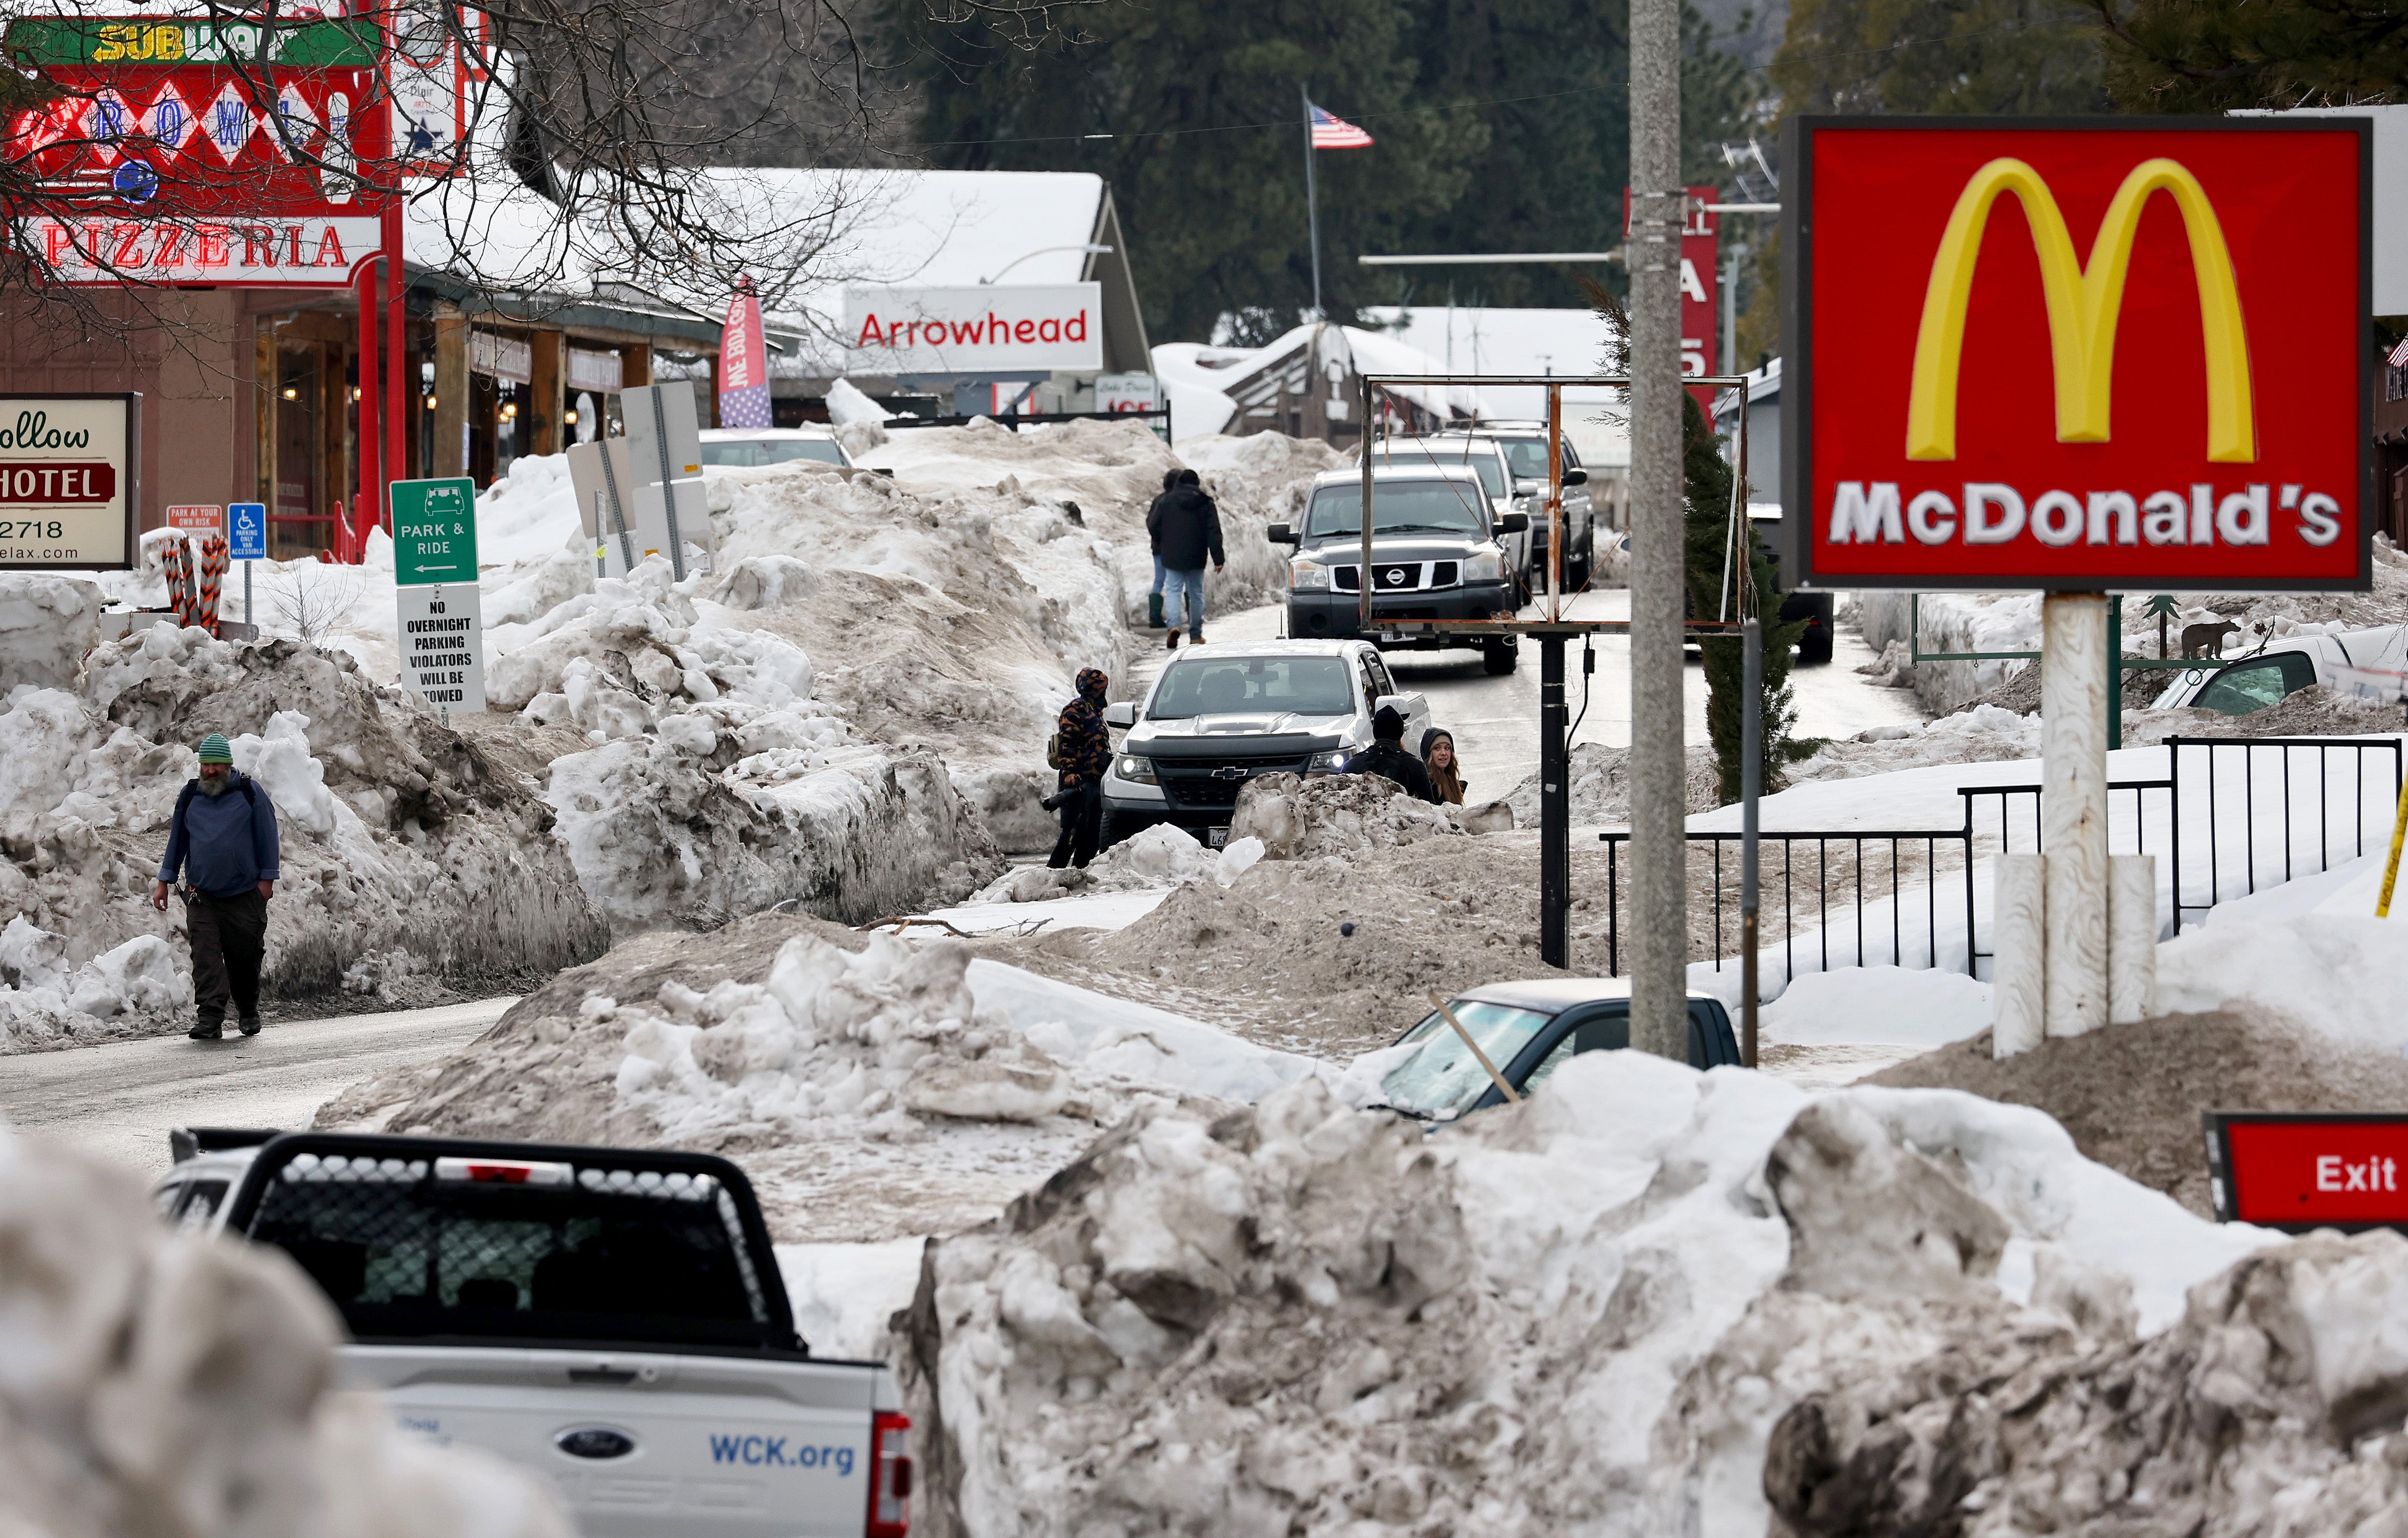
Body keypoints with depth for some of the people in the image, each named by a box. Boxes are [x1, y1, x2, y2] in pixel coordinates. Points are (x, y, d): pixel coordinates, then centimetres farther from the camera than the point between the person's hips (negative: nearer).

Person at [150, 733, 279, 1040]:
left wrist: (266, 879, -2)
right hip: (202, 896, 2)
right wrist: (164, 881, 14)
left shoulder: (249, 792, 0)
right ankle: (211, 1020, -16)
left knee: (245, 957, 5)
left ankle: (248, 1012, 29)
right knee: (205, 955, -12)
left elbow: (267, 836, 2)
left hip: (245, 894, -2)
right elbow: (177, 839, 16)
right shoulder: (190, 796, 8)